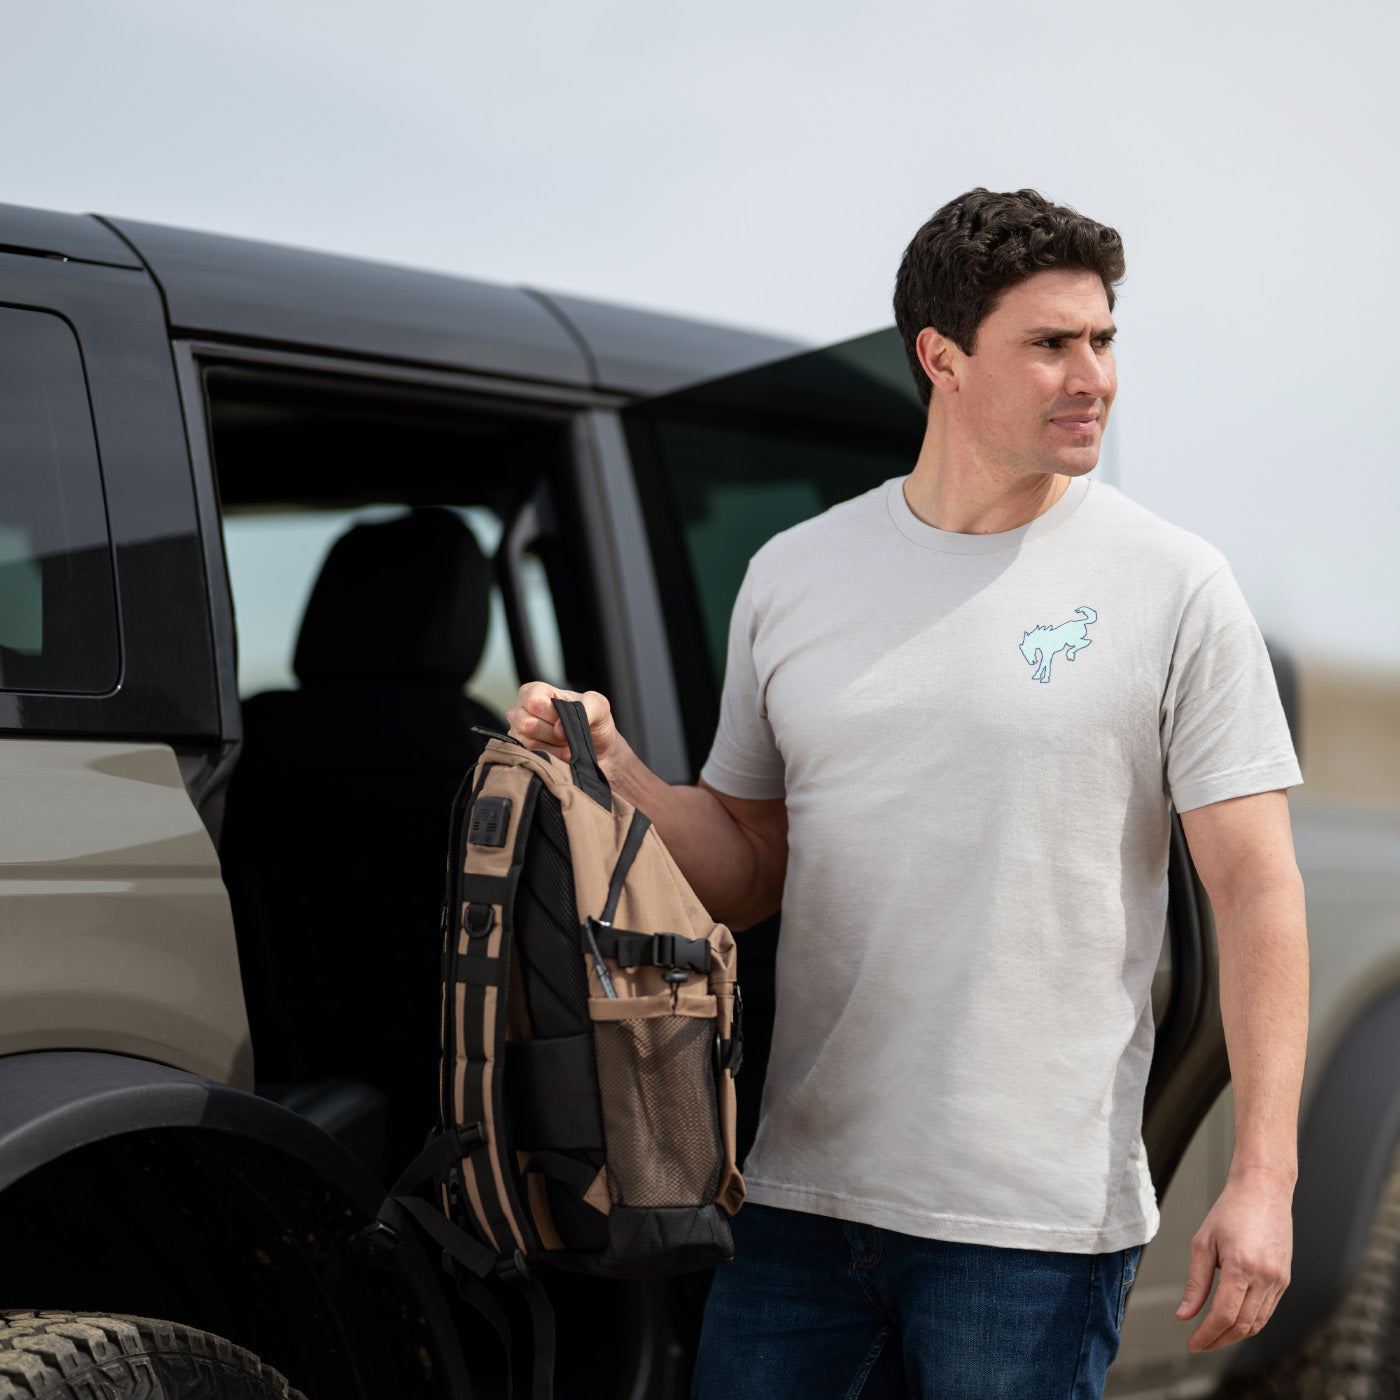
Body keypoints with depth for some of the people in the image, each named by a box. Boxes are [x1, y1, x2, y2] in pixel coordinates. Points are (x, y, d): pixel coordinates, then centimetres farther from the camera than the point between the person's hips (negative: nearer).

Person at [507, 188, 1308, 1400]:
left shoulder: (1170, 584, -2)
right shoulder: (793, 575, 8)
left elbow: (1257, 887, -4)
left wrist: (1264, 1173, -11)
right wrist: (612, 767, -5)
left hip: (1038, 1219, -3)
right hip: (802, 1195, 3)